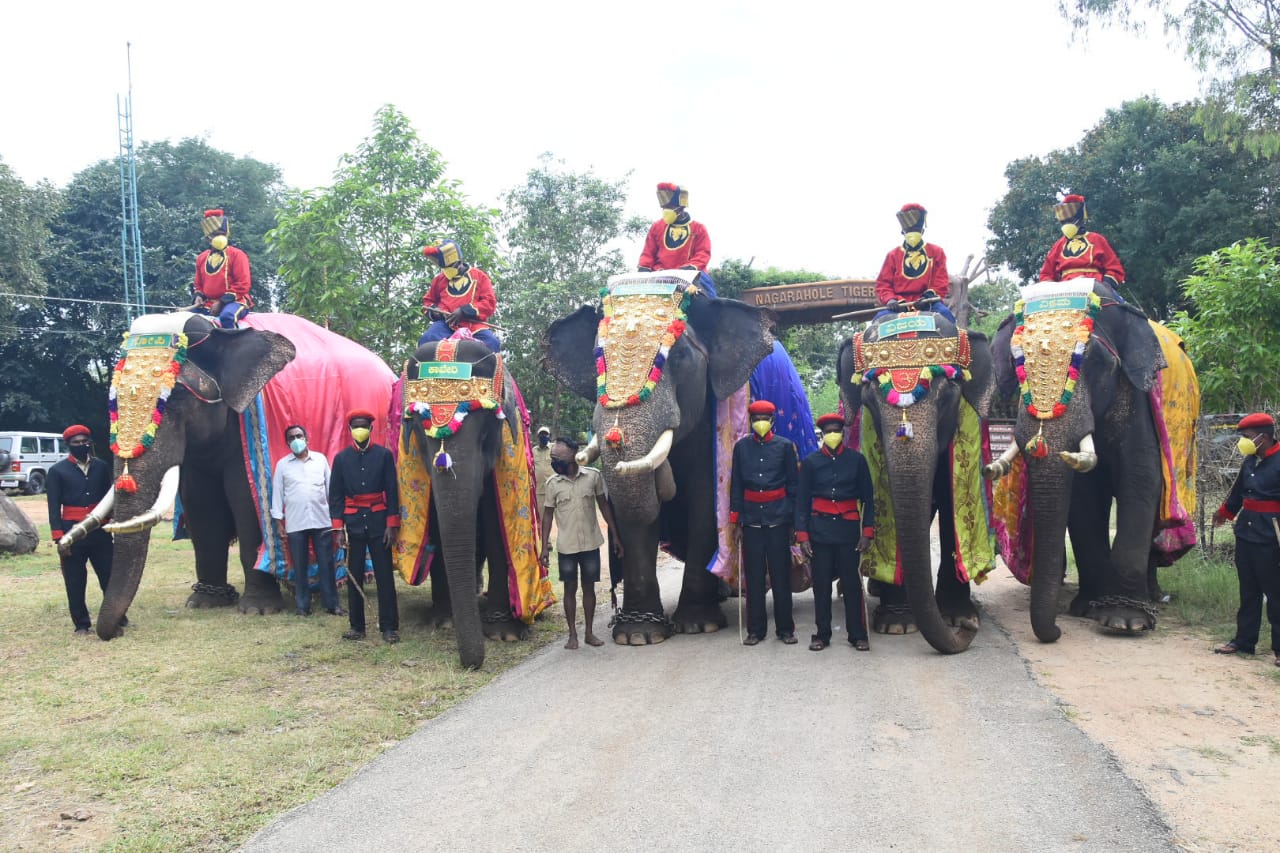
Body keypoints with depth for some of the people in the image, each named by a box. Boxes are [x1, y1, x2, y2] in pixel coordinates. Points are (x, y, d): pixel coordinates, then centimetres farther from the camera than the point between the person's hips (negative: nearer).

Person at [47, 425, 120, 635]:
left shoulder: (101, 467, 9)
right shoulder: (57, 471, 0)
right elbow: (54, 507, -3)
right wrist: (59, 538, -9)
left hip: (100, 531, 2)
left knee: (109, 575, 6)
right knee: (75, 582, 4)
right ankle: (81, 624, 14)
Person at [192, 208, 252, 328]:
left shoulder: (236, 255, -3)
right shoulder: (202, 258, 15)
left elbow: (242, 285, -11)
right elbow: (199, 284, 26)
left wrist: (222, 302, -16)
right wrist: (199, 296, 1)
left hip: (234, 301, -6)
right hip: (209, 304, 6)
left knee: (227, 316, -38)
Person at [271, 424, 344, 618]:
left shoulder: (320, 459, 7)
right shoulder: (282, 464, 5)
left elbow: (330, 487, 8)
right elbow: (277, 494, 6)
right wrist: (279, 523, 1)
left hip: (322, 520, 0)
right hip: (295, 524, 0)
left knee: (326, 564, 2)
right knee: (300, 567, 5)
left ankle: (332, 603, 9)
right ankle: (303, 605, 14)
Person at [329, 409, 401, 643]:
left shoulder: (384, 455, 0)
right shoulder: (341, 458, 4)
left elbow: (392, 491, -1)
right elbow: (335, 495, 4)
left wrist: (392, 525, -6)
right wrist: (338, 528, -3)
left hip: (379, 521, -1)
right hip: (353, 523, 1)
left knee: (384, 575, 0)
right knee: (354, 576, 6)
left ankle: (389, 626, 5)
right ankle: (357, 626, 15)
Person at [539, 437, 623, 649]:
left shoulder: (593, 476, -6)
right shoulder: (552, 483, -4)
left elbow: (604, 506, 4)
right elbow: (547, 515, 2)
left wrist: (614, 536, 3)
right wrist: (545, 546, -1)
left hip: (591, 543, 0)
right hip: (566, 546, 0)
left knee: (589, 587, 9)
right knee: (570, 589, 7)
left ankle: (589, 632, 20)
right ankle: (572, 634, 17)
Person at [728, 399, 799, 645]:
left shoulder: (785, 446, 3)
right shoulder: (742, 446, 7)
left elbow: (793, 484, 5)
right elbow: (736, 485, 9)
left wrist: (793, 515, 0)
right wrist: (735, 519, 6)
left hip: (778, 517, -1)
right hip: (752, 518, 1)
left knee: (781, 573, 3)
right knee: (754, 575, 4)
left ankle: (785, 629, 12)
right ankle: (755, 629, 12)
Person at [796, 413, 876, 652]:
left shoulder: (856, 460, 3)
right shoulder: (810, 462, 4)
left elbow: (868, 499, 5)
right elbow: (802, 501, 4)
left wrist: (868, 532, -3)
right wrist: (802, 535, -3)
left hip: (848, 529, 0)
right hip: (820, 531, 1)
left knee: (852, 582, 2)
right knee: (821, 584, 5)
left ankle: (858, 635, 12)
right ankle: (822, 634, 14)